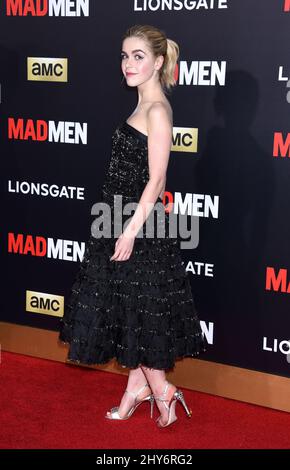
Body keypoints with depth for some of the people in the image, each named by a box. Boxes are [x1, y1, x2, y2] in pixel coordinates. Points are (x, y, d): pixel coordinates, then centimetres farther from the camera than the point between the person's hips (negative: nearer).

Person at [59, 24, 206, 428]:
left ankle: (161, 389, 15)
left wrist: (131, 231, -20)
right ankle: (138, 386, 26)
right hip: (124, 218, 9)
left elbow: (156, 181, -19)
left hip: (140, 224, -9)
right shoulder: (144, 107, 11)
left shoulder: (157, 110, -16)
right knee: (124, 308, 15)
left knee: (136, 310, 0)